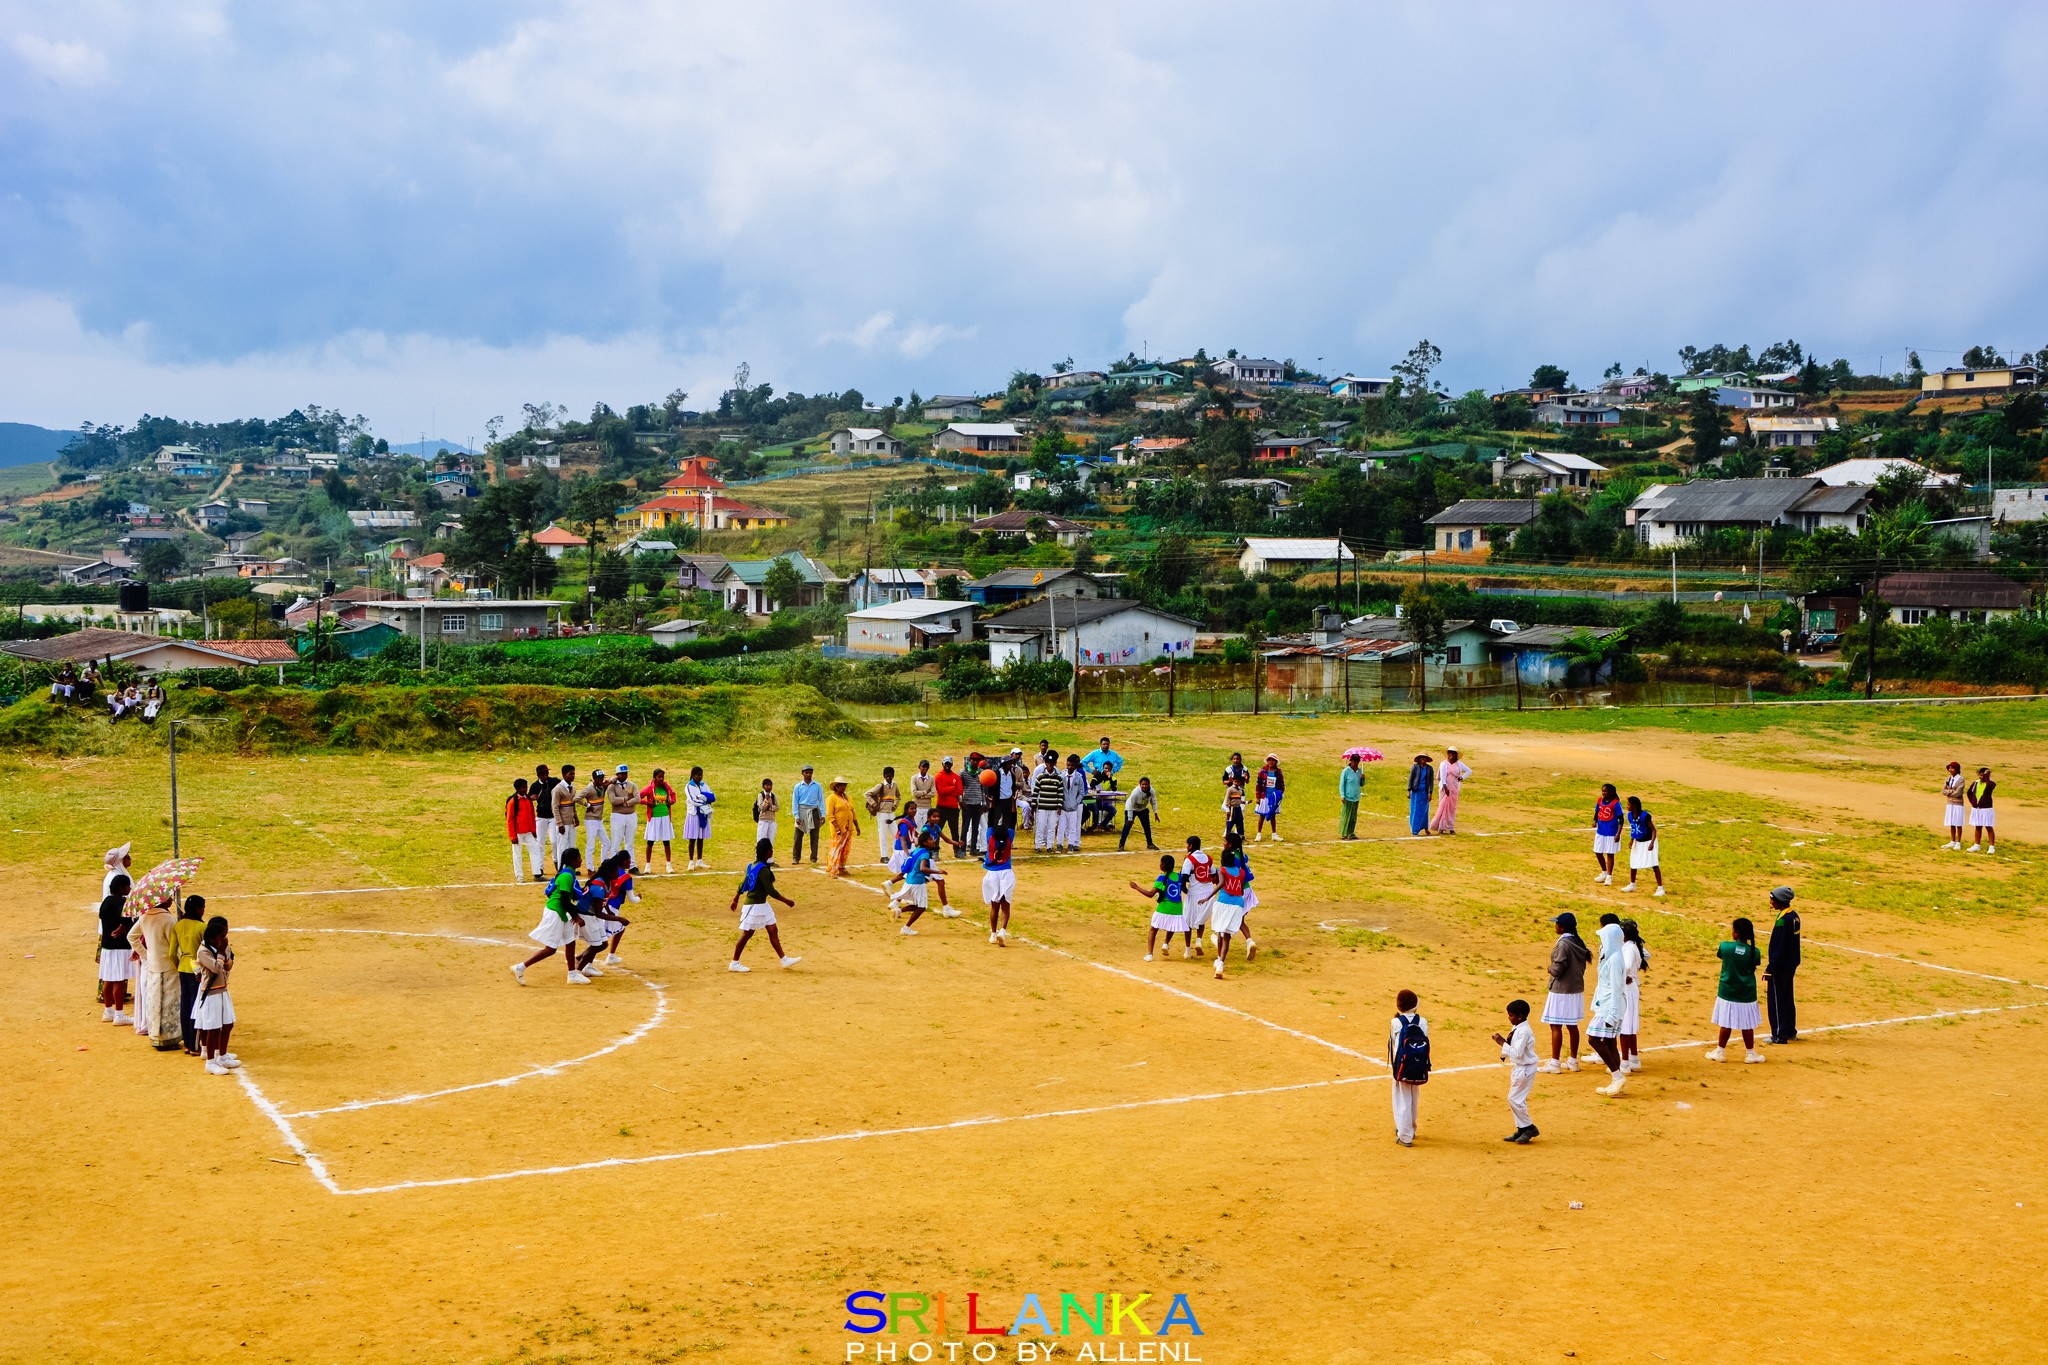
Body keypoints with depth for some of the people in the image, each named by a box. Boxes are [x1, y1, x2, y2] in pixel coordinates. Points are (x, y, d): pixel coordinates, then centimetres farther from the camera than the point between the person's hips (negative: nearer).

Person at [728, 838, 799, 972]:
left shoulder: (753, 865, 6)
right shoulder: (763, 869, -22)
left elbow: (743, 883, 14)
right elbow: (771, 891, -22)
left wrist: (735, 899, 23)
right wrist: (787, 901, -14)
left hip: (762, 904, 10)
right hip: (754, 905, -10)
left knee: (773, 930, 12)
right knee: (747, 934, -1)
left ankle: (784, 959, 17)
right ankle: (734, 963, 7)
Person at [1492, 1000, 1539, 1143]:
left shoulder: (1524, 1031, -23)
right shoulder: (1516, 1028, 7)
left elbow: (1517, 1053, -27)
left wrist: (1502, 1043, -24)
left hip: (1525, 1069, -10)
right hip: (1518, 1067, 10)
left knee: (1515, 1099, -6)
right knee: (1515, 1099, 14)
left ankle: (1529, 1128, 5)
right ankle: (1521, 1129, 21)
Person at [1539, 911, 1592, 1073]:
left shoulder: (1563, 944, -19)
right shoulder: (1578, 942, 7)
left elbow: (1557, 969, -21)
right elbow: (1581, 966, 12)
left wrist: (1550, 968, 0)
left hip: (1561, 991, -9)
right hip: (1576, 989, 9)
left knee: (1556, 1026, -4)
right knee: (1572, 1025, 16)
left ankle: (1554, 1063, -2)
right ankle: (1573, 1060, 23)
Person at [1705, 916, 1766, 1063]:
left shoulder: (1725, 946, -13)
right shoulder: (1754, 952, -10)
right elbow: (1753, 967, 5)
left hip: (1728, 993, -1)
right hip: (1747, 994, 1)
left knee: (1726, 1023, 9)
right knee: (1747, 1025, 11)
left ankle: (1720, 1052, 18)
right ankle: (1750, 1053, 21)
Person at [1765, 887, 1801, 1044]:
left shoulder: (1783, 920, -23)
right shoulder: (1794, 915, 6)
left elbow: (1779, 947, -23)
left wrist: (1770, 968, -19)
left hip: (1781, 965, -9)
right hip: (1791, 964, 9)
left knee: (1776, 999, 0)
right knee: (1787, 997, 19)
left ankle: (1779, 1034, 4)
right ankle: (1790, 1030, 28)